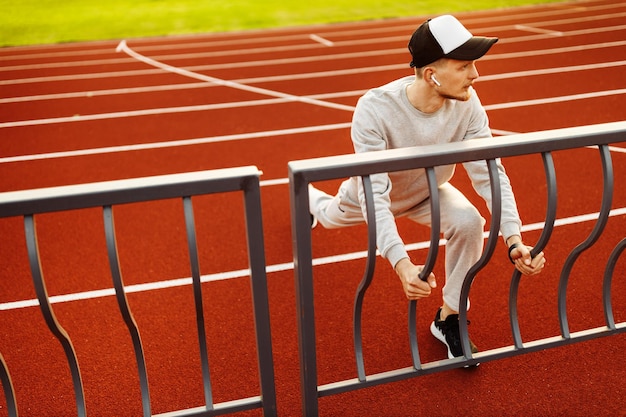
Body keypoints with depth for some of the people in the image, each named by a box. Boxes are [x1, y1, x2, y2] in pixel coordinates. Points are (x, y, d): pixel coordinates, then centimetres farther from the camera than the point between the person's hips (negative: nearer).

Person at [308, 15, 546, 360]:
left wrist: (514, 240, -42)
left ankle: (449, 319, -5)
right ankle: (307, 196, 67)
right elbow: (375, 195, -47)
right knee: (331, 217, 27)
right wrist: (401, 263, -59)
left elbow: (490, 173, -29)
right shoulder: (375, 110, -43)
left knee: (469, 222, -26)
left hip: (428, 192, 2)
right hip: (372, 192, -2)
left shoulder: (466, 103, -32)